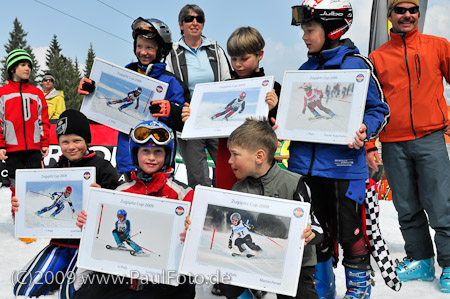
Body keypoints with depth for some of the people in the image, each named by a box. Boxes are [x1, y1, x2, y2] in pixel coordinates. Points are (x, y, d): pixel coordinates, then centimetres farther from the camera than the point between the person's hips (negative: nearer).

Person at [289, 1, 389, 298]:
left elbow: (379, 109, -3)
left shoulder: (356, 63, -5)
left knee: (349, 231, 4)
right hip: (305, 164, 6)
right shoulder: (306, 69, 12)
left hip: (344, 164, -6)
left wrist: (363, 131, -21)